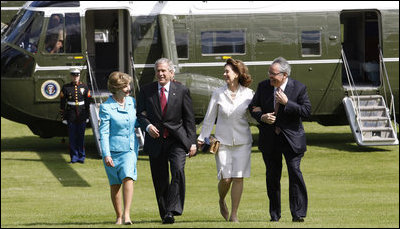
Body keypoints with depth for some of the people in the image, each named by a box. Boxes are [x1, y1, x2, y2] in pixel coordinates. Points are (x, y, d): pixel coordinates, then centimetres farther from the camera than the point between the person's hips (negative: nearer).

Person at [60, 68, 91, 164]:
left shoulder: (84, 87, 4)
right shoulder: (66, 88, 1)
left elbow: (88, 102, 8)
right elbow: (62, 104, 2)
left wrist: (87, 116, 5)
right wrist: (63, 117, -1)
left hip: (82, 115, 1)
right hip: (71, 115, 0)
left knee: (81, 137, 4)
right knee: (72, 137, 1)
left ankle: (81, 157, 12)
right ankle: (74, 157, 8)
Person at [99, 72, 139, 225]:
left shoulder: (132, 102, 6)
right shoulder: (106, 107, -9)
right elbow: (104, 132, -10)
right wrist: (106, 154, -16)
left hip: (130, 149, 2)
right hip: (113, 149, -2)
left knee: (128, 178, -18)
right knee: (115, 185, 6)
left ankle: (127, 214, -21)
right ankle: (119, 216, 20)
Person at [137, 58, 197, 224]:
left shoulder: (182, 91, 3)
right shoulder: (146, 91, 7)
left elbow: (189, 118, 4)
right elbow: (140, 114, 10)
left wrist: (192, 142, -1)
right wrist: (148, 126, -12)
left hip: (177, 140, -2)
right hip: (155, 140, 2)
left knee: (178, 170, -22)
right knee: (160, 180, 4)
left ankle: (172, 211, -24)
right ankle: (164, 213, 17)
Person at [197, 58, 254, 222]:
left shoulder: (248, 94, 0)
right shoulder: (218, 93, 1)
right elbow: (209, 118, 6)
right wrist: (202, 138, 4)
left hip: (242, 141, 0)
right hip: (223, 140, 0)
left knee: (238, 177, -3)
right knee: (225, 178, -5)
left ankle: (234, 214, 6)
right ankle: (222, 201, 28)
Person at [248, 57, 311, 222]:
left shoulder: (298, 88, -7)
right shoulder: (263, 86, 2)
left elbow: (306, 111, -11)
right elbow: (253, 107, 11)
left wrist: (286, 102, -20)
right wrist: (261, 117, -11)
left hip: (291, 137, -3)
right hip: (269, 138, 3)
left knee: (295, 172, -13)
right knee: (272, 176, 7)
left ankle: (298, 213, -8)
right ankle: (274, 214, 17)